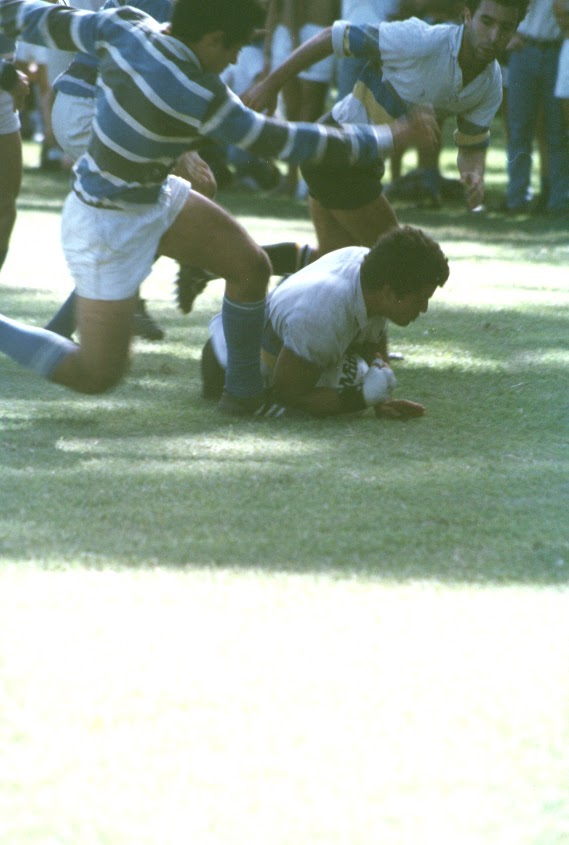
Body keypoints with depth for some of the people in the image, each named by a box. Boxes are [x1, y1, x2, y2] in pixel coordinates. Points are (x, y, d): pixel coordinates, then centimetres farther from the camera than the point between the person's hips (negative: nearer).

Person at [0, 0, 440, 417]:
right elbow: (280, 142, -21)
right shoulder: (197, 98, -30)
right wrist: (385, 138, -12)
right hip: (108, 227, -9)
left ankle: (244, 390, 25)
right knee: (98, 376, 1)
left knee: (250, 265, 8)